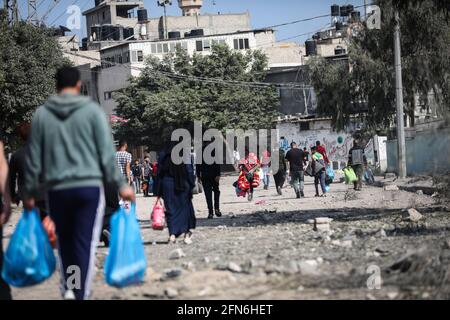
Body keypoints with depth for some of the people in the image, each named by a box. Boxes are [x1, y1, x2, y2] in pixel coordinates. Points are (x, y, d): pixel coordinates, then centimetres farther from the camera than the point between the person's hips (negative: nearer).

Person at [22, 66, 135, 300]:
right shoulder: (92, 110, -1)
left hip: (56, 190, 2)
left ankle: (68, 286, 6)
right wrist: (120, 185, 2)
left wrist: (29, 192, 16)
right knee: (85, 244, -1)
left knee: (65, 240, 16)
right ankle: (80, 294, -7)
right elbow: (106, 152, -4)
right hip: (89, 186, -2)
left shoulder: (41, 114, 5)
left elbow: (33, 158, 7)